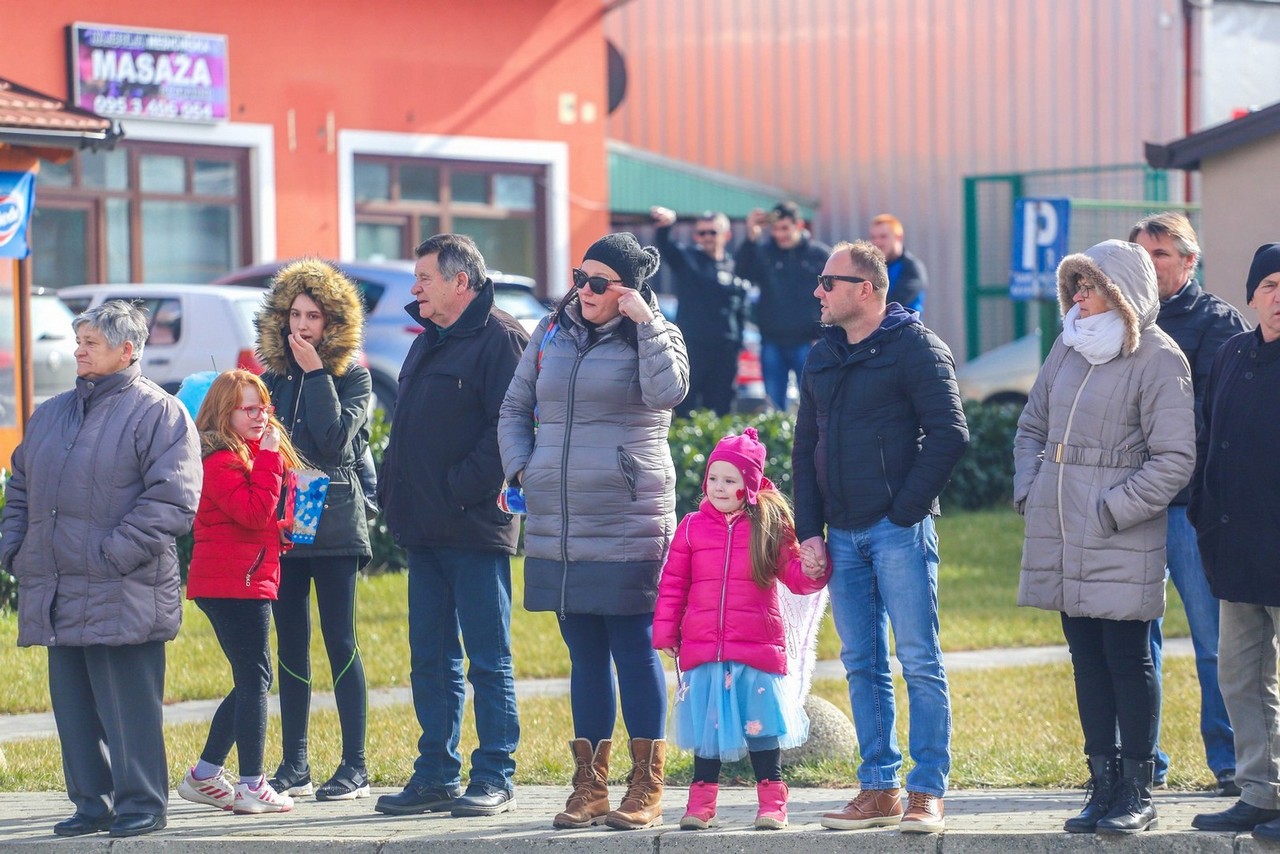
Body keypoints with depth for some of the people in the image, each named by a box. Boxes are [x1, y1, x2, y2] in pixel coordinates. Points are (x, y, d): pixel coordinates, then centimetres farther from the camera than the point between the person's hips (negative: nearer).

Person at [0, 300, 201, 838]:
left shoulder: (158, 413, -4)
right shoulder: (50, 415, 18)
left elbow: (173, 500, -12)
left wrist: (116, 552, -17)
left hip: (123, 595, -7)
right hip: (57, 594, 7)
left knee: (128, 706, -4)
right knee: (73, 703, 9)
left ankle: (141, 802, 3)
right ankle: (92, 803, 17)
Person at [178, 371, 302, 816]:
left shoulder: (253, 453, 18)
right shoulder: (220, 460, -14)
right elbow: (253, 511, -24)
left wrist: (286, 529, 10)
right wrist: (269, 458, -20)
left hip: (247, 582, 10)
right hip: (234, 583, -10)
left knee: (251, 680, 14)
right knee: (254, 679, -9)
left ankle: (204, 776, 20)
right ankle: (251, 787, -7)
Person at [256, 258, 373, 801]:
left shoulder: (353, 378, 0)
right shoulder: (273, 377, 12)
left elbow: (335, 440, -16)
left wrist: (316, 374, -13)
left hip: (332, 526, -4)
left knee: (339, 642, -4)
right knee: (290, 644, 6)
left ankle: (354, 767, -2)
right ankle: (294, 766, 10)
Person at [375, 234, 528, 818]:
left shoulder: (499, 338, -9)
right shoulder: (428, 343, 19)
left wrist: (458, 488, -19)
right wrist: (399, 495, 11)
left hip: (475, 528, -9)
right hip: (425, 529, 9)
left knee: (488, 660, -2)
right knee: (431, 660, 11)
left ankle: (494, 779, 2)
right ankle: (436, 776, 16)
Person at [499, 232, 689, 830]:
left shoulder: (654, 338, 1)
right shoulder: (552, 333, 13)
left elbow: (668, 392, -20)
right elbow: (515, 408, 19)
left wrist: (646, 325, -16)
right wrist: (520, 468, 4)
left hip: (627, 524, -5)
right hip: (557, 526, 5)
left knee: (635, 652, -3)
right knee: (584, 656, 10)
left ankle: (646, 790, 2)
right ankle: (589, 788, 15)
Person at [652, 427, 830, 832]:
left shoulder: (770, 525, 0)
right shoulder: (693, 527, 4)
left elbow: (793, 576, 2)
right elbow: (672, 583, 7)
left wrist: (811, 569, -20)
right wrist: (665, 632, 4)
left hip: (758, 647, -2)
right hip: (702, 647, 2)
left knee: (760, 723, 2)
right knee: (707, 723, 9)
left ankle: (771, 802, 10)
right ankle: (701, 800, 17)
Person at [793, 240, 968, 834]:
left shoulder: (915, 347, -5)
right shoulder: (823, 357, 15)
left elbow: (949, 434, -11)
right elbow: (806, 447, 18)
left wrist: (907, 509, -12)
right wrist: (809, 530, 9)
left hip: (899, 532, -7)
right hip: (843, 535, 7)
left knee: (919, 663, -5)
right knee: (862, 666, 8)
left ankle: (928, 793, -3)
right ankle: (879, 789, 13)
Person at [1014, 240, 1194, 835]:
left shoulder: (1158, 360, -10)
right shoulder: (1068, 348, 11)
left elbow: (1175, 460, -14)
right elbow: (1033, 425, 22)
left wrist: (1111, 512, -16)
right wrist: (1028, 491, 8)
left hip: (1121, 544, -7)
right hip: (1063, 540, 7)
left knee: (1128, 661, -1)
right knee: (1087, 660, 11)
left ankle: (1137, 793, 7)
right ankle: (1103, 784, 18)